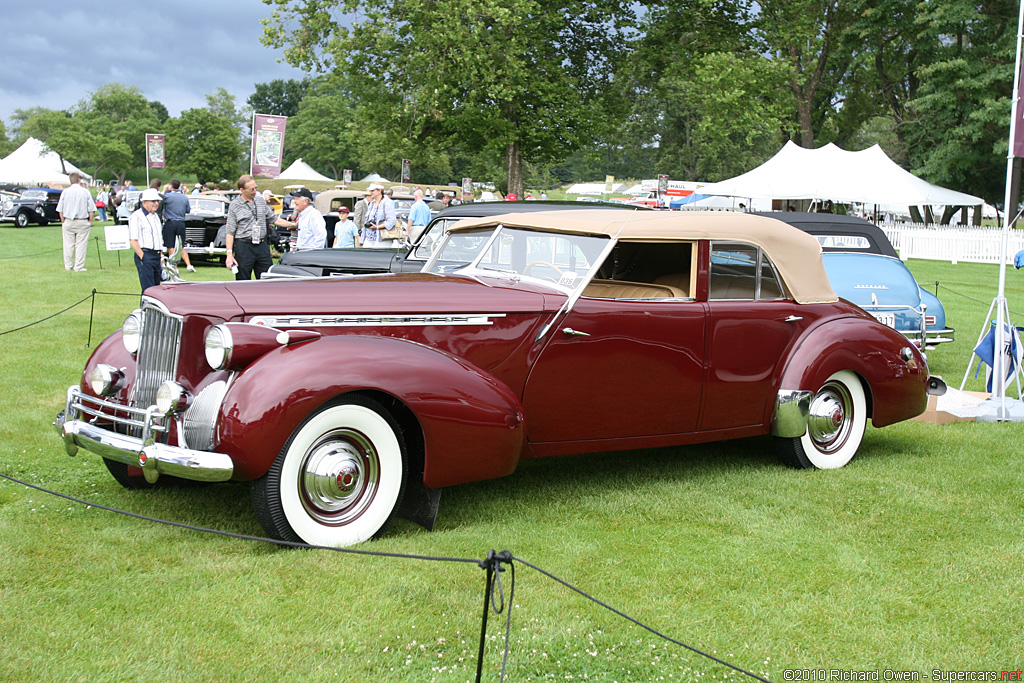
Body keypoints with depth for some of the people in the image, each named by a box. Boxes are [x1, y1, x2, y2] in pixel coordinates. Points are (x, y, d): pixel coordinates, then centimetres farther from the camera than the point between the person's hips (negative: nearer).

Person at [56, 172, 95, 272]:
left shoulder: (65, 192, 1)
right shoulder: (85, 192, -3)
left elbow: (60, 210, 4)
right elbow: (91, 209, -2)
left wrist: (63, 221, 14)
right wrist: (90, 221, 8)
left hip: (68, 222, 2)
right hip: (82, 222, -2)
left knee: (68, 245, 9)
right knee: (81, 245, 2)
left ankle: (68, 266, 14)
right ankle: (79, 266, 1)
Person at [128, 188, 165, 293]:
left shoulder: (155, 216, 19)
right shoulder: (136, 216, -8)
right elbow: (133, 240, -13)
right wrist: (142, 257, -18)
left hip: (157, 256, 8)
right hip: (145, 256, -8)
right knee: (148, 290, -12)